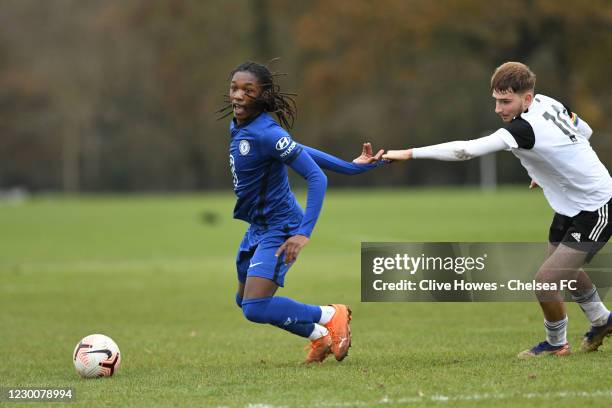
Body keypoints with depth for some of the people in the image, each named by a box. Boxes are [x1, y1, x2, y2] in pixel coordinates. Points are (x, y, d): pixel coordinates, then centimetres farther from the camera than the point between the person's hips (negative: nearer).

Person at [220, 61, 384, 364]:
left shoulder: (266, 134, -23)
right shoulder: (236, 128, 5)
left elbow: (316, 177, -25)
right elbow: (299, 150, 13)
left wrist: (304, 233, -31)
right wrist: (351, 168, 13)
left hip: (278, 229, -10)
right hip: (258, 227, 10)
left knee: (256, 308, -21)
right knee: (245, 301, 20)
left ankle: (330, 316, 0)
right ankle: (319, 336, 33)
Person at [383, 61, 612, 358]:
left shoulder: (525, 128, -34)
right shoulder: (548, 103, -6)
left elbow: (465, 150, -40)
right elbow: (585, 131, 12)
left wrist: (409, 153, -38)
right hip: (569, 207, 10)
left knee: (545, 281, -13)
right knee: (563, 268, 29)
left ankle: (556, 343, 13)